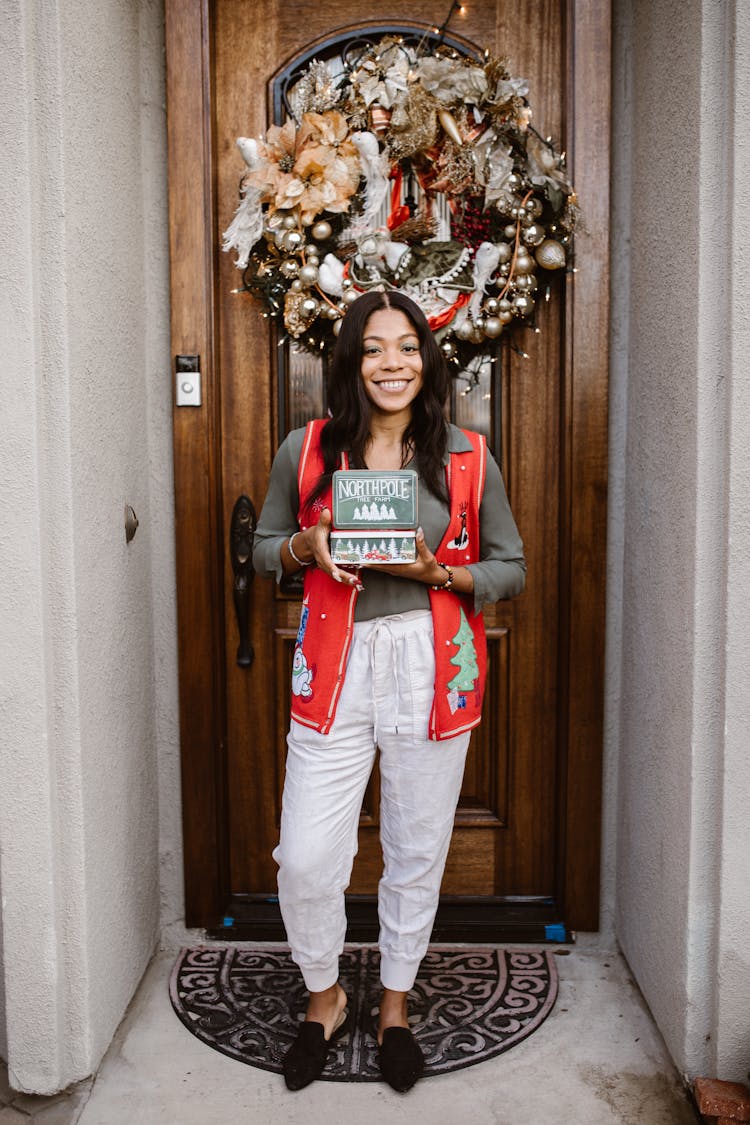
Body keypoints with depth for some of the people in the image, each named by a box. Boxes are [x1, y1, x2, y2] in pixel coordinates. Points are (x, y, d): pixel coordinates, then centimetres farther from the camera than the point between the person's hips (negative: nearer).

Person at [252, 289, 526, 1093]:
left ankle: (395, 1004, 38)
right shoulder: (306, 450, 1)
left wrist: (439, 573, -13)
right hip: (333, 669, 0)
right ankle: (323, 997, 31)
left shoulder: (466, 457, 1)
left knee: (416, 854, 12)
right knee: (305, 859, 1)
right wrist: (306, 547, -11)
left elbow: (510, 569, 6)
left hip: (431, 670, 0)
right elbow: (264, 549, 12)